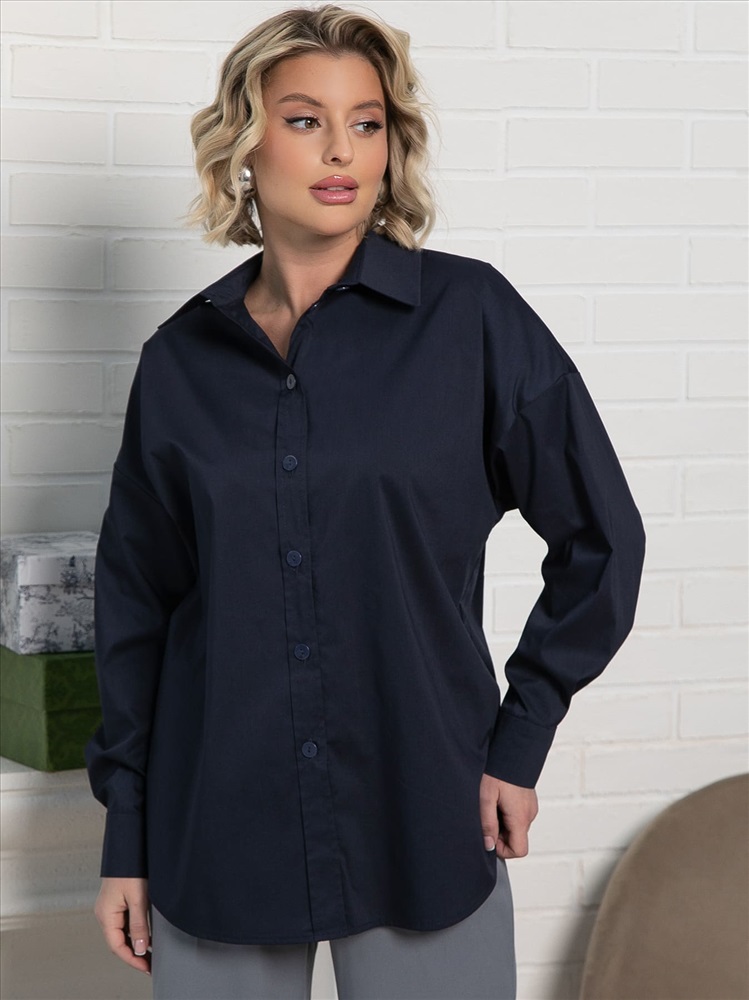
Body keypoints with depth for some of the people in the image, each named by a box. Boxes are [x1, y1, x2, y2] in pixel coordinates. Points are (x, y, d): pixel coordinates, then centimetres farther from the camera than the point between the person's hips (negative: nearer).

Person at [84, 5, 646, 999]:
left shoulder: (471, 317, -6)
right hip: (218, 833, 2)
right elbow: (135, 605, 7)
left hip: (422, 825, -2)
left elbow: (600, 536, 1)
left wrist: (519, 745, 0)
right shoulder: (182, 359, 2)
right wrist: (126, 840, 7)